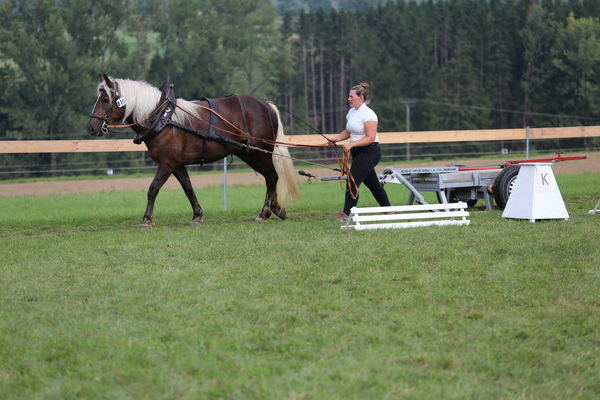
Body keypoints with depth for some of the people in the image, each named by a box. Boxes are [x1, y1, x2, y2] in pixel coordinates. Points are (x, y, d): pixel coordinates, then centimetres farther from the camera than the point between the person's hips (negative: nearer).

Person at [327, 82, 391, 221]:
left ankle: (347, 214, -11)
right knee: (372, 183, 16)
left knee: (352, 181, -14)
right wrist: (337, 138, 1)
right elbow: (348, 132, 20)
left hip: (369, 151, -9)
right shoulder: (351, 112, 9)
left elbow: (370, 138, -22)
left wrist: (352, 144, -30)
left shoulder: (368, 114, -17)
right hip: (357, 152, 9)